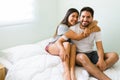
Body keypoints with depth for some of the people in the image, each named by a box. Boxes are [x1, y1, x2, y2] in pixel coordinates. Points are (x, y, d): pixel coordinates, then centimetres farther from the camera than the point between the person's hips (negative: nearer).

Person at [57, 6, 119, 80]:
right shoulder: (73, 29, -7)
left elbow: (99, 47, -9)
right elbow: (59, 41, -9)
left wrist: (101, 59, -30)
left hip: (91, 54, 4)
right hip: (78, 55, -4)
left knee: (114, 55, -16)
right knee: (83, 57, -40)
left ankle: (94, 70, -38)